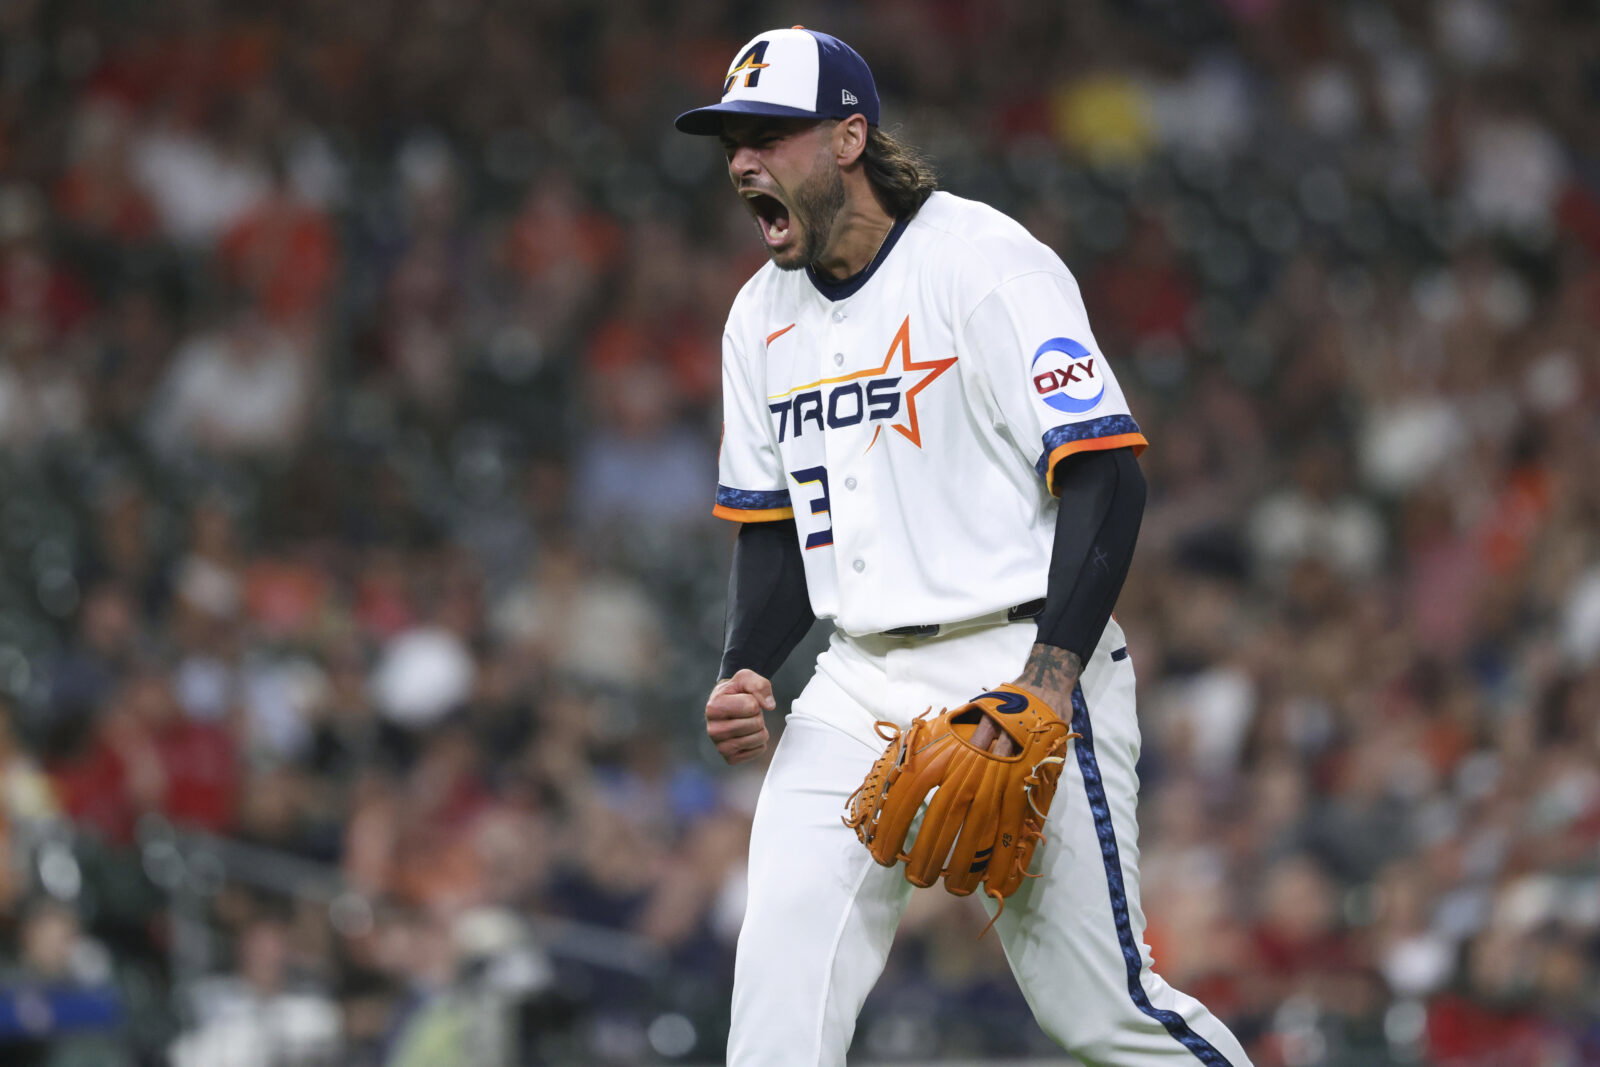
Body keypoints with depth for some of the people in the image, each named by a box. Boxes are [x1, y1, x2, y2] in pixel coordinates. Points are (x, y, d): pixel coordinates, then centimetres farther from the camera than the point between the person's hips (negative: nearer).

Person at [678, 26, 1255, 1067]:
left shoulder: (983, 262, -10)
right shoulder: (764, 316, 14)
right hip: (863, 689, 6)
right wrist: (744, 678, 2)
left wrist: (1050, 679, -26)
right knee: (784, 963, -11)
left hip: (1022, 673, -6)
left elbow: (1106, 476, -16)